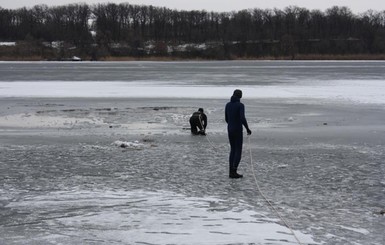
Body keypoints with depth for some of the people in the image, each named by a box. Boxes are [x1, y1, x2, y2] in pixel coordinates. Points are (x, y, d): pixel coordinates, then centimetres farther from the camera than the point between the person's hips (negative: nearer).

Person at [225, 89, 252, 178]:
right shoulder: (240, 105, -13)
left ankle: (231, 172, 12)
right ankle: (234, 172, -5)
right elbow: (243, 119, -24)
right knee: (238, 151, 1)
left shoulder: (228, 105, 6)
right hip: (238, 131, -6)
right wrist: (248, 129, -12)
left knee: (233, 150, 15)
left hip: (230, 130, 6)